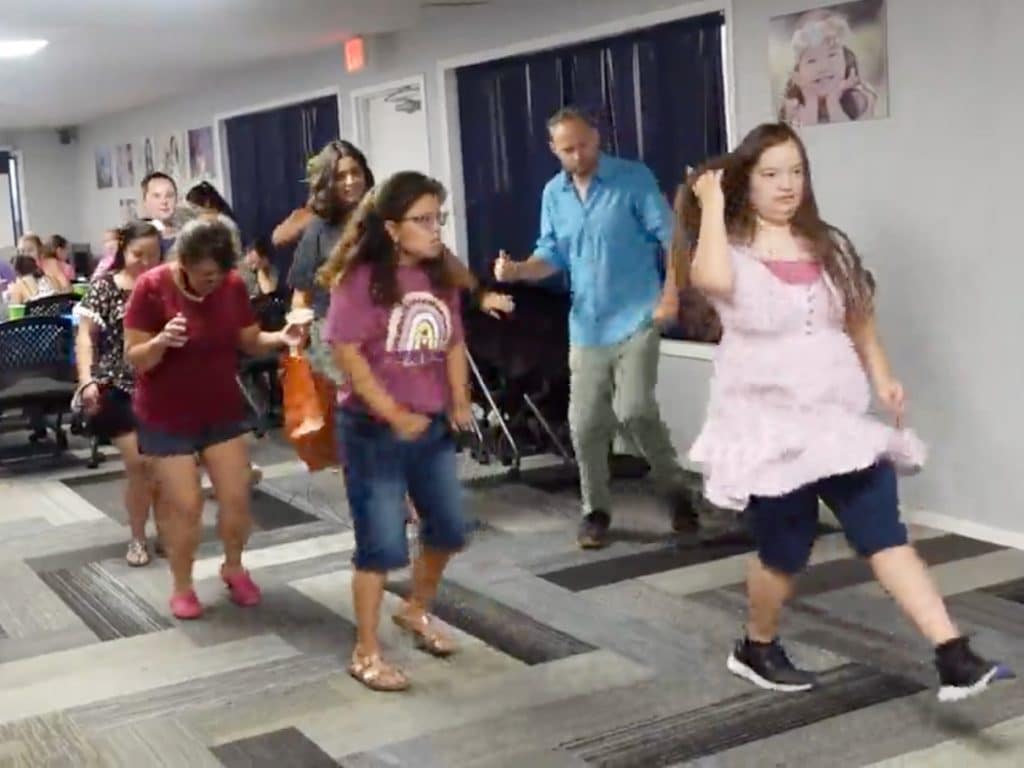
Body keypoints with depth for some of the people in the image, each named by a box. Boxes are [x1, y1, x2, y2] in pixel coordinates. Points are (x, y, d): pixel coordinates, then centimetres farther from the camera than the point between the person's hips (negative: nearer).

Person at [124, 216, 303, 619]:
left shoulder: (233, 285, -7)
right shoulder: (152, 287, -19)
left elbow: (250, 342, 3)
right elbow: (134, 359, -16)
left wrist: (280, 338, -18)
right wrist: (161, 341, -37)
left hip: (223, 411, 4)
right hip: (167, 418, -4)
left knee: (237, 498, 5)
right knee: (185, 506, -1)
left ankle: (234, 567, 32)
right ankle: (182, 586, 21)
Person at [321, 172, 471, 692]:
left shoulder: (441, 276, 5)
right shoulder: (361, 279, -15)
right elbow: (346, 353, -18)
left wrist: (460, 400, -3)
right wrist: (394, 415, -19)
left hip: (433, 425, 7)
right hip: (374, 428, -7)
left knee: (449, 528, 16)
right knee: (382, 543, -2)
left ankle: (416, 611, 42)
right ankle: (366, 654, 13)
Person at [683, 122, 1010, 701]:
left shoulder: (829, 246, 10)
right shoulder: (733, 251, -5)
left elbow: (860, 321, 18)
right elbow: (712, 281, -30)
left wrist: (883, 377, 1)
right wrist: (712, 203, -19)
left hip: (840, 418, 4)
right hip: (769, 425, -4)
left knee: (885, 534, -6)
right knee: (786, 551, 5)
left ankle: (954, 654, -11)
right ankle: (757, 648, 30)